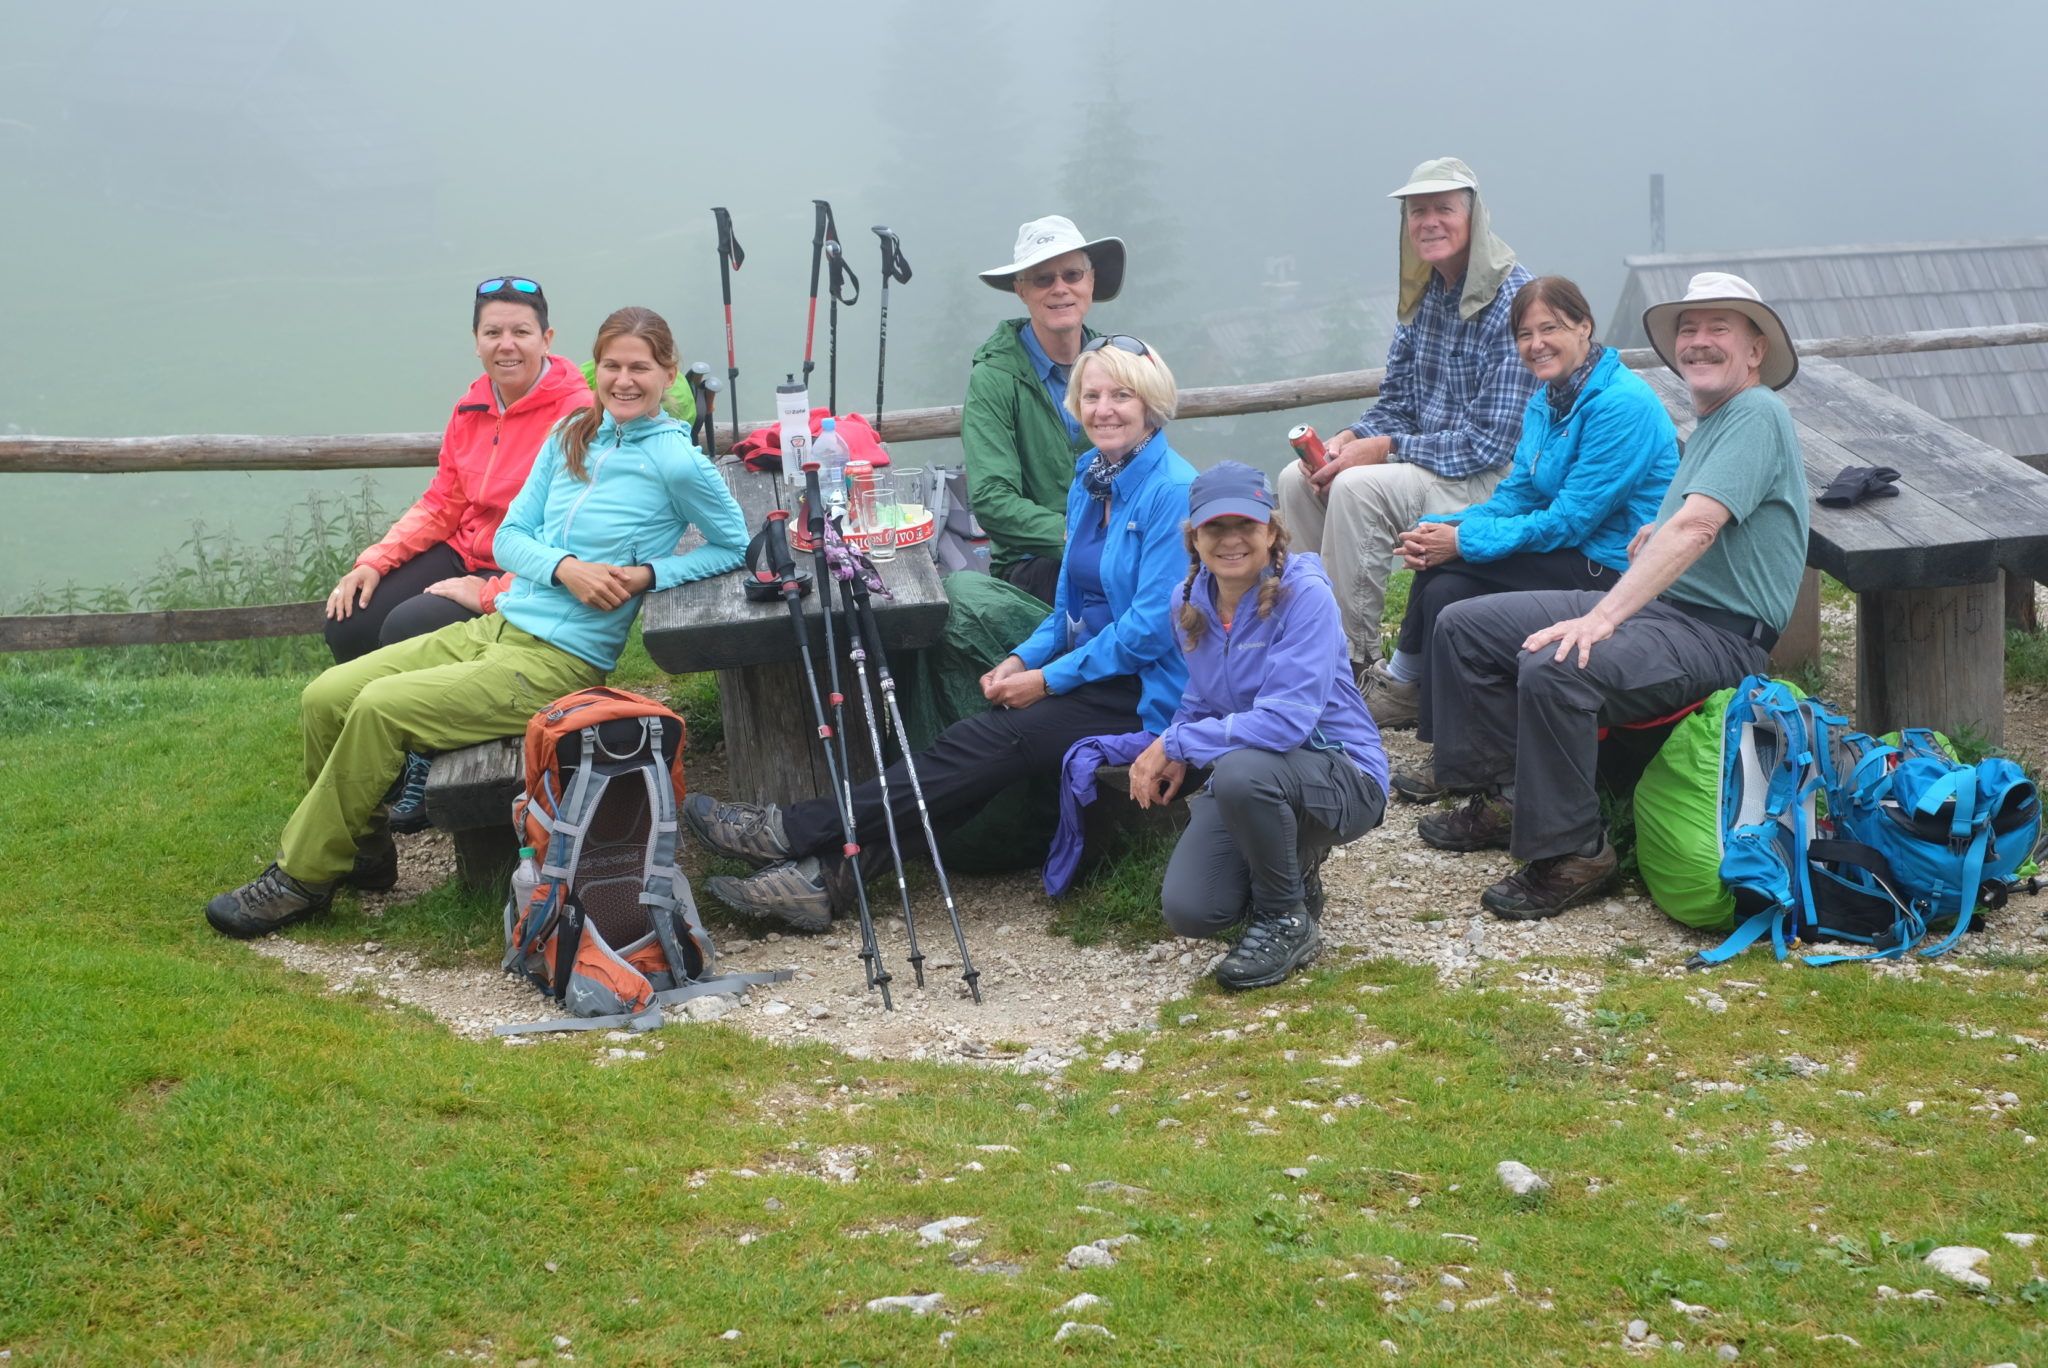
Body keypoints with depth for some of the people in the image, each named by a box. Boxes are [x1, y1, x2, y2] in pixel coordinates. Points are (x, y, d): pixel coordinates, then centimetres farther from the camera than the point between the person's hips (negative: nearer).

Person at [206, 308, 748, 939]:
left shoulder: (676, 461, -8)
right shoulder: (570, 435, 11)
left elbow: (735, 548, 0)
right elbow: (510, 536, 10)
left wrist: (648, 574, -14)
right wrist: (565, 567, -11)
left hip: (561, 660, -7)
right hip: (495, 625, 7)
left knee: (382, 708, -22)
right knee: (325, 697, -6)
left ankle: (301, 880, -8)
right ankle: (362, 847, 13)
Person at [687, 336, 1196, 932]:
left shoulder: (1174, 491, -15)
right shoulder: (1090, 478, 13)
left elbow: (1152, 625, -19)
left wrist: (1049, 678, -15)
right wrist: (1023, 659, 1)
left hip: (1141, 694, -8)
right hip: (1087, 675, 8)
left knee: (974, 749, -21)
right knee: (965, 745, -16)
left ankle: (792, 833, -21)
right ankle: (821, 870, -24)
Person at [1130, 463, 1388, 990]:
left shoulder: (1305, 596, -20)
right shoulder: (1189, 601, 1)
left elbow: (1286, 720, -29)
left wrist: (1176, 743, -22)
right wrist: (1171, 757, -4)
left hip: (1345, 776, -6)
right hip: (1245, 770, 6)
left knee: (1240, 771, -38)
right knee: (1188, 912, -15)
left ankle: (1287, 923, -11)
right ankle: (1294, 862, 20)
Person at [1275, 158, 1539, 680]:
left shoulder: (1512, 301, -19)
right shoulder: (1423, 295, 7)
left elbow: (1493, 440, -22)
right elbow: (1396, 405, 13)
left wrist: (1383, 449, -21)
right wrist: (1347, 440, -9)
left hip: (1495, 478, -9)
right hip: (1427, 457, 9)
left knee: (1357, 489, -28)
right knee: (1297, 480, -2)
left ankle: (1358, 657, -19)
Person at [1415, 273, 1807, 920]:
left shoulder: (1757, 415, -12)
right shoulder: (1708, 423, 21)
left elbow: (1695, 528, -26)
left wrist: (1602, 618, -33)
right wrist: (1657, 534, 5)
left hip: (1717, 634, -10)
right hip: (1654, 604, 10)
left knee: (1554, 670, -36)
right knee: (1463, 626, 6)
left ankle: (1573, 855, -22)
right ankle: (1503, 798, 12)